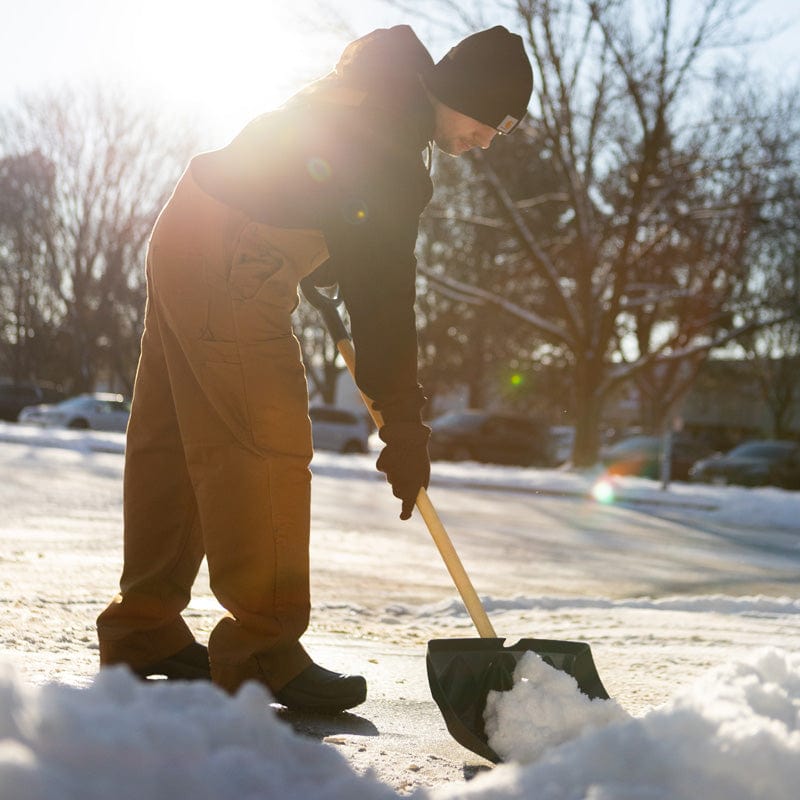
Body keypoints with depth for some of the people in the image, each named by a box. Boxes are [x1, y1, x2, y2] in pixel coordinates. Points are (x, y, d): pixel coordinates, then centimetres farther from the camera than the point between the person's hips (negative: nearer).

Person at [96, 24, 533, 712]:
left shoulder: (379, 84, 13)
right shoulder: (395, 163, -18)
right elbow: (386, 300, -18)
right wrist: (404, 427, -13)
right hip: (230, 270, -11)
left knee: (171, 442, 12)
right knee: (269, 451, -10)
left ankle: (145, 632, 21)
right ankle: (261, 652, -8)